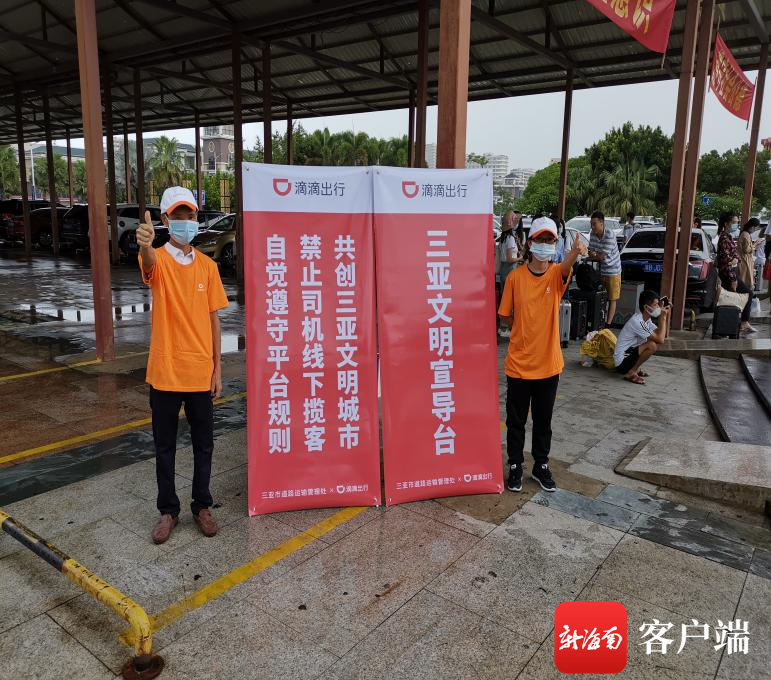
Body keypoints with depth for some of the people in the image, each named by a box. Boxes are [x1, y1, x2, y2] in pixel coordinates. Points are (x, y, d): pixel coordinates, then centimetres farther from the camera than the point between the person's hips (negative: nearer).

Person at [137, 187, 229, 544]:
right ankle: (168, 510, 28)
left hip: (200, 372, 2)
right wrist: (144, 244, -57)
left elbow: (213, 319, 6)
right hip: (165, 372, -2)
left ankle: (202, 506, 30)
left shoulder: (208, 266, 4)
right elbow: (149, 261, -33)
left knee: (203, 444, 13)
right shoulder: (158, 260, -6)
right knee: (165, 446, 11)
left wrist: (217, 367, 3)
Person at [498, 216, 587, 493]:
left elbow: (566, 267, -33)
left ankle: (541, 466, 33)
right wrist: (525, 332, -4)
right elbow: (507, 316, 4)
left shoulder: (556, 274, -7)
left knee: (543, 420, 15)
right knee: (516, 420, 12)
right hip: (518, 363, 0)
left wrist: (575, 251, -53)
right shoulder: (515, 276, -6)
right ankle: (515, 465, 29)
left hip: (548, 363, 1)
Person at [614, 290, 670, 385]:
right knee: (652, 345, -24)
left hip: (630, 353, 10)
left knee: (655, 340, 10)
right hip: (622, 361, -10)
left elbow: (664, 335, 8)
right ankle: (631, 373, -11)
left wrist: (667, 314, 1)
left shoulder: (646, 319, 6)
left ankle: (635, 368, 11)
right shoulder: (636, 321, -23)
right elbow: (660, 339, -24)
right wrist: (663, 317, -17)